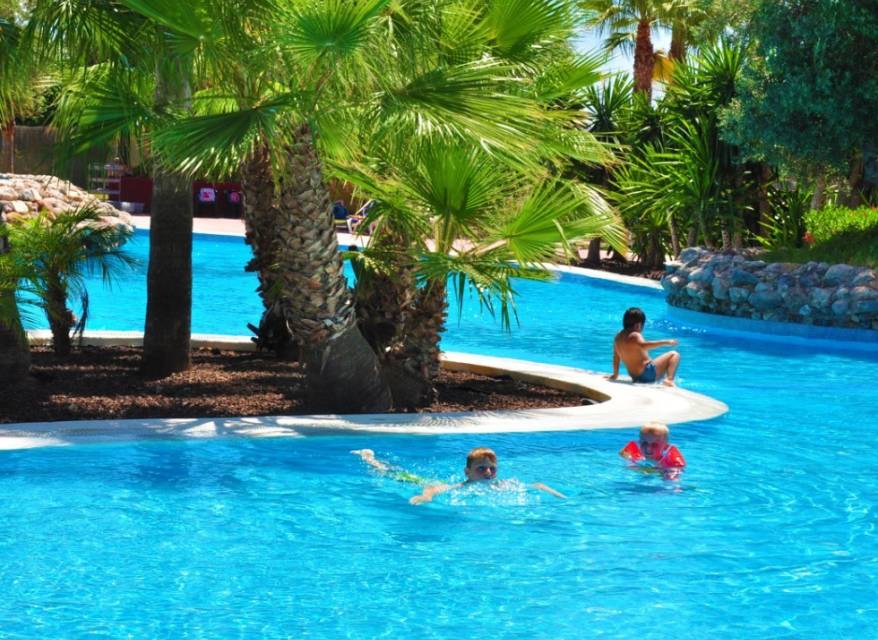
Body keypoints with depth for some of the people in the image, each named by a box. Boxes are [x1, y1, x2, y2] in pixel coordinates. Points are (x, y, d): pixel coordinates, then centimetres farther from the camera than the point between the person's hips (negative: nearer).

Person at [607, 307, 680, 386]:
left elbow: (616, 357, 17)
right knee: (674, 355, -5)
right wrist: (665, 342, -38)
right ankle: (670, 379, -22)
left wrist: (615, 374, 28)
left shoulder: (618, 337, 9)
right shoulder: (634, 336, -16)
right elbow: (644, 345, -37)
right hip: (648, 372, -9)